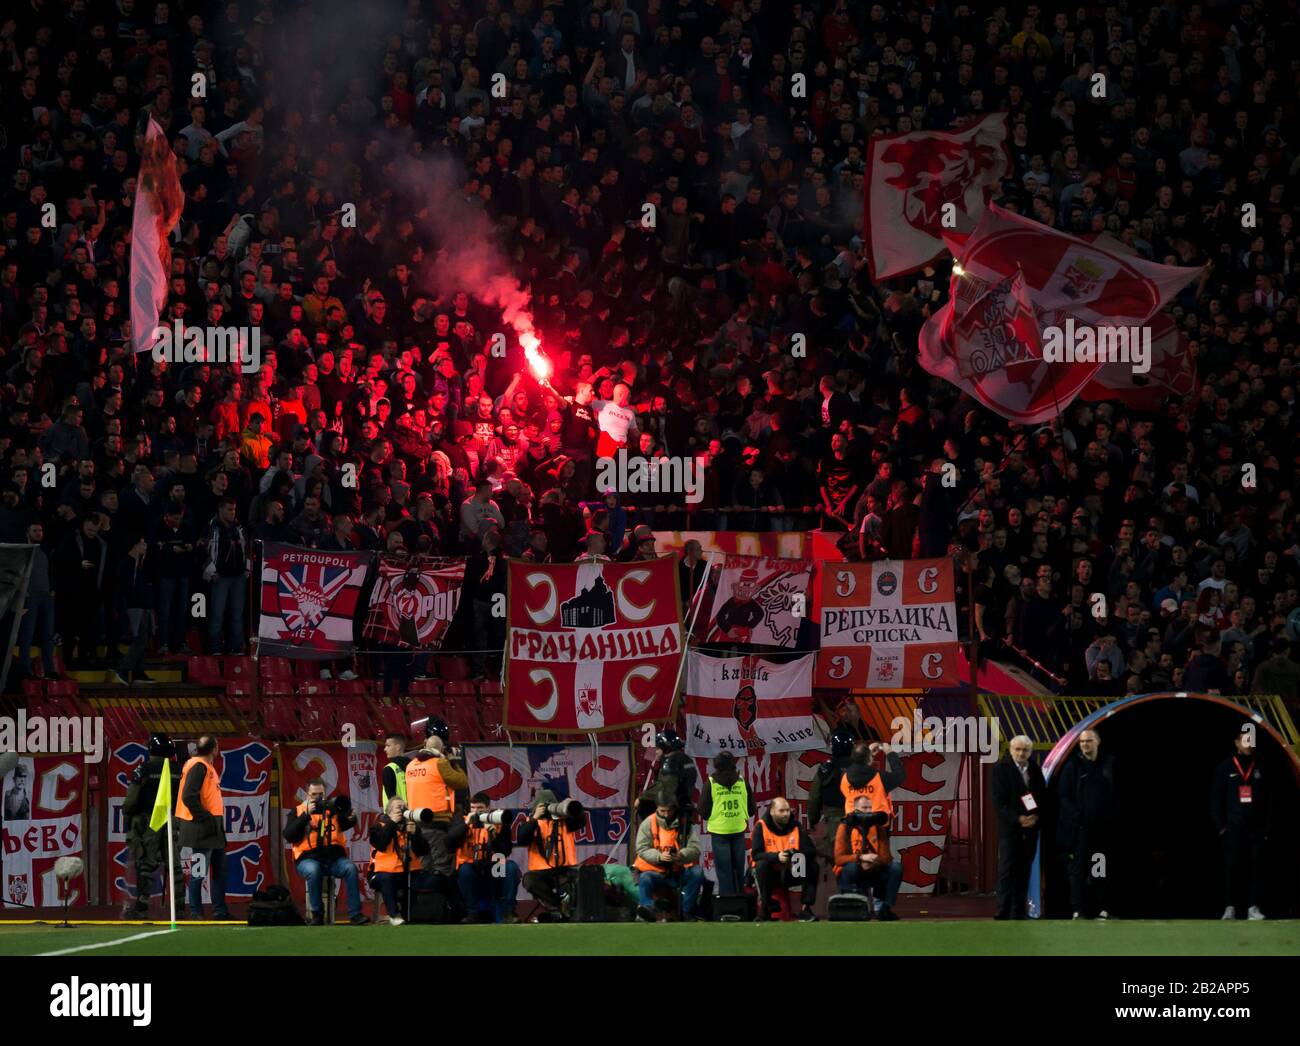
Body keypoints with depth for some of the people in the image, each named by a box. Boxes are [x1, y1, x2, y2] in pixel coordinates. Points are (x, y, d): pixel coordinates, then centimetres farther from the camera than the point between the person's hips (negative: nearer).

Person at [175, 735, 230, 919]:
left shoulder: (207, 766, 16)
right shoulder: (198, 766, -14)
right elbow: (189, 797, -22)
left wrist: (216, 821, 13)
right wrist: (205, 819, -20)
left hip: (212, 828, 10)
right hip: (202, 828, -10)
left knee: (219, 869, 13)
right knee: (199, 872, -5)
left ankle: (220, 911, 19)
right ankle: (195, 912, -2)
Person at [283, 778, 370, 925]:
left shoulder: (332, 808, 16)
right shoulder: (299, 811, 11)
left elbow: (348, 824, 6)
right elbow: (289, 836, -3)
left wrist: (351, 817, -17)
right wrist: (306, 814, -10)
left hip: (333, 857, 2)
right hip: (309, 858, -2)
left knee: (350, 868, -26)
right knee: (313, 871, -34)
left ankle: (355, 914, -25)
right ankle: (317, 915, -22)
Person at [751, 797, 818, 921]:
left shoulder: (796, 826, -1)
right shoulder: (761, 826, -10)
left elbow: (811, 851, -9)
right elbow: (755, 854, -20)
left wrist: (797, 855, -31)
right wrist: (776, 857, -35)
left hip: (791, 873, 3)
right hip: (770, 874, -3)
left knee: (812, 865, -19)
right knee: (761, 864, -33)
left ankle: (805, 909, -14)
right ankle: (763, 910, -24)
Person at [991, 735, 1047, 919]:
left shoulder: (1035, 771, 11)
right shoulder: (1001, 769, -3)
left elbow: (1043, 798, 13)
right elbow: (998, 801, -8)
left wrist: (1036, 816, -6)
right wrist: (1017, 819, -17)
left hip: (1030, 828, 4)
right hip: (1009, 828, -4)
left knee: (1024, 872, 5)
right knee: (1007, 871, -8)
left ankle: (1019, 913, 9)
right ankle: (1003, 913, -11)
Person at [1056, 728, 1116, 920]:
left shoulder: (1109, 765, 8)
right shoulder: (1073, 767, 1)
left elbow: (1116, 794, 12)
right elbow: (1063, 796, -1)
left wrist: (1112, 816, 1)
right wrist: (1077, 815, -12)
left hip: (1104, 827, 2)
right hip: (1080, 828, -2)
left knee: (1102, 872, 6)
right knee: (1078, 870, -3)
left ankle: (1103, 910, 10)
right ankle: (1078, 910, -2)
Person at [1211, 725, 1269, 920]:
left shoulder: (1260, 768, 11)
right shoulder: (1226, 768, 6)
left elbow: (1267, 801, 9)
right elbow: (1215, 799, 5)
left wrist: (1266, 829, 1)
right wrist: (1220, 826, -3)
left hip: (1256, 829, 1)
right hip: (1233, 829, -1)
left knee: (1256, 868, -5)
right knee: (1232, 868, -4)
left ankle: (1253, 907, -3)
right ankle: (1231, 907, 2)